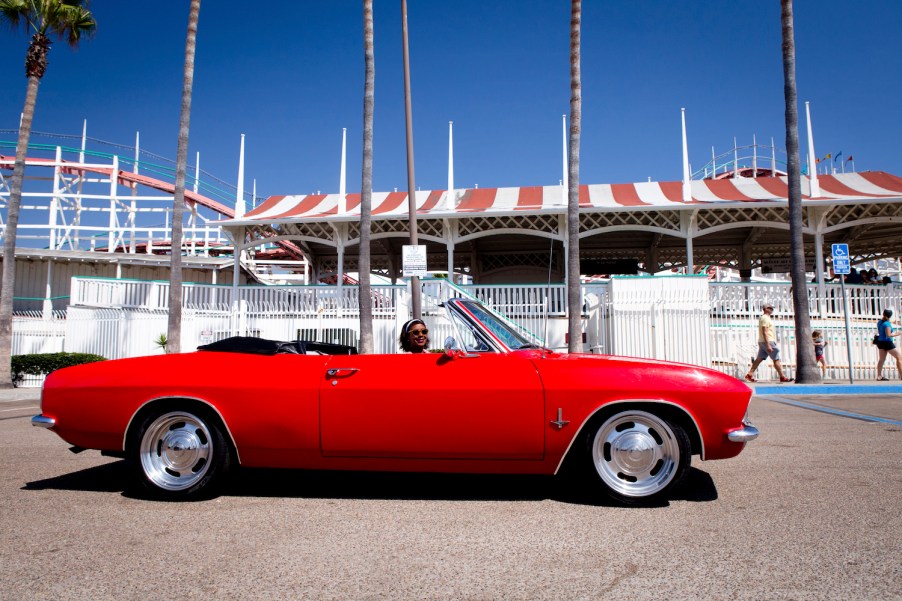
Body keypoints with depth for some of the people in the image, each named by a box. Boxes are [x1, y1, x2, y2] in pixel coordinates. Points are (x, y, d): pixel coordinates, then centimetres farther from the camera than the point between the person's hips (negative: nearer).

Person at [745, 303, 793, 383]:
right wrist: (768, 345, -24)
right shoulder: (765, 318, -13)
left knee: (759, 359, 6)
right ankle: (782, 377, 2)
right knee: (776, 360, -3)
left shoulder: (763, 318, 19)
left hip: (762, 342, 10)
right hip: (768, 341, -10)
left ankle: (750, 374, 2)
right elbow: (764, 332, -20)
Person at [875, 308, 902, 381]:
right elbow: (888, 335, -22)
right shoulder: (887, 324, -18)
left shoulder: (879, 322, 6)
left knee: (882, 359, 10)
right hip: (887, 342, -8)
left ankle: (879, 376, 10)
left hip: (880, 342, 8)